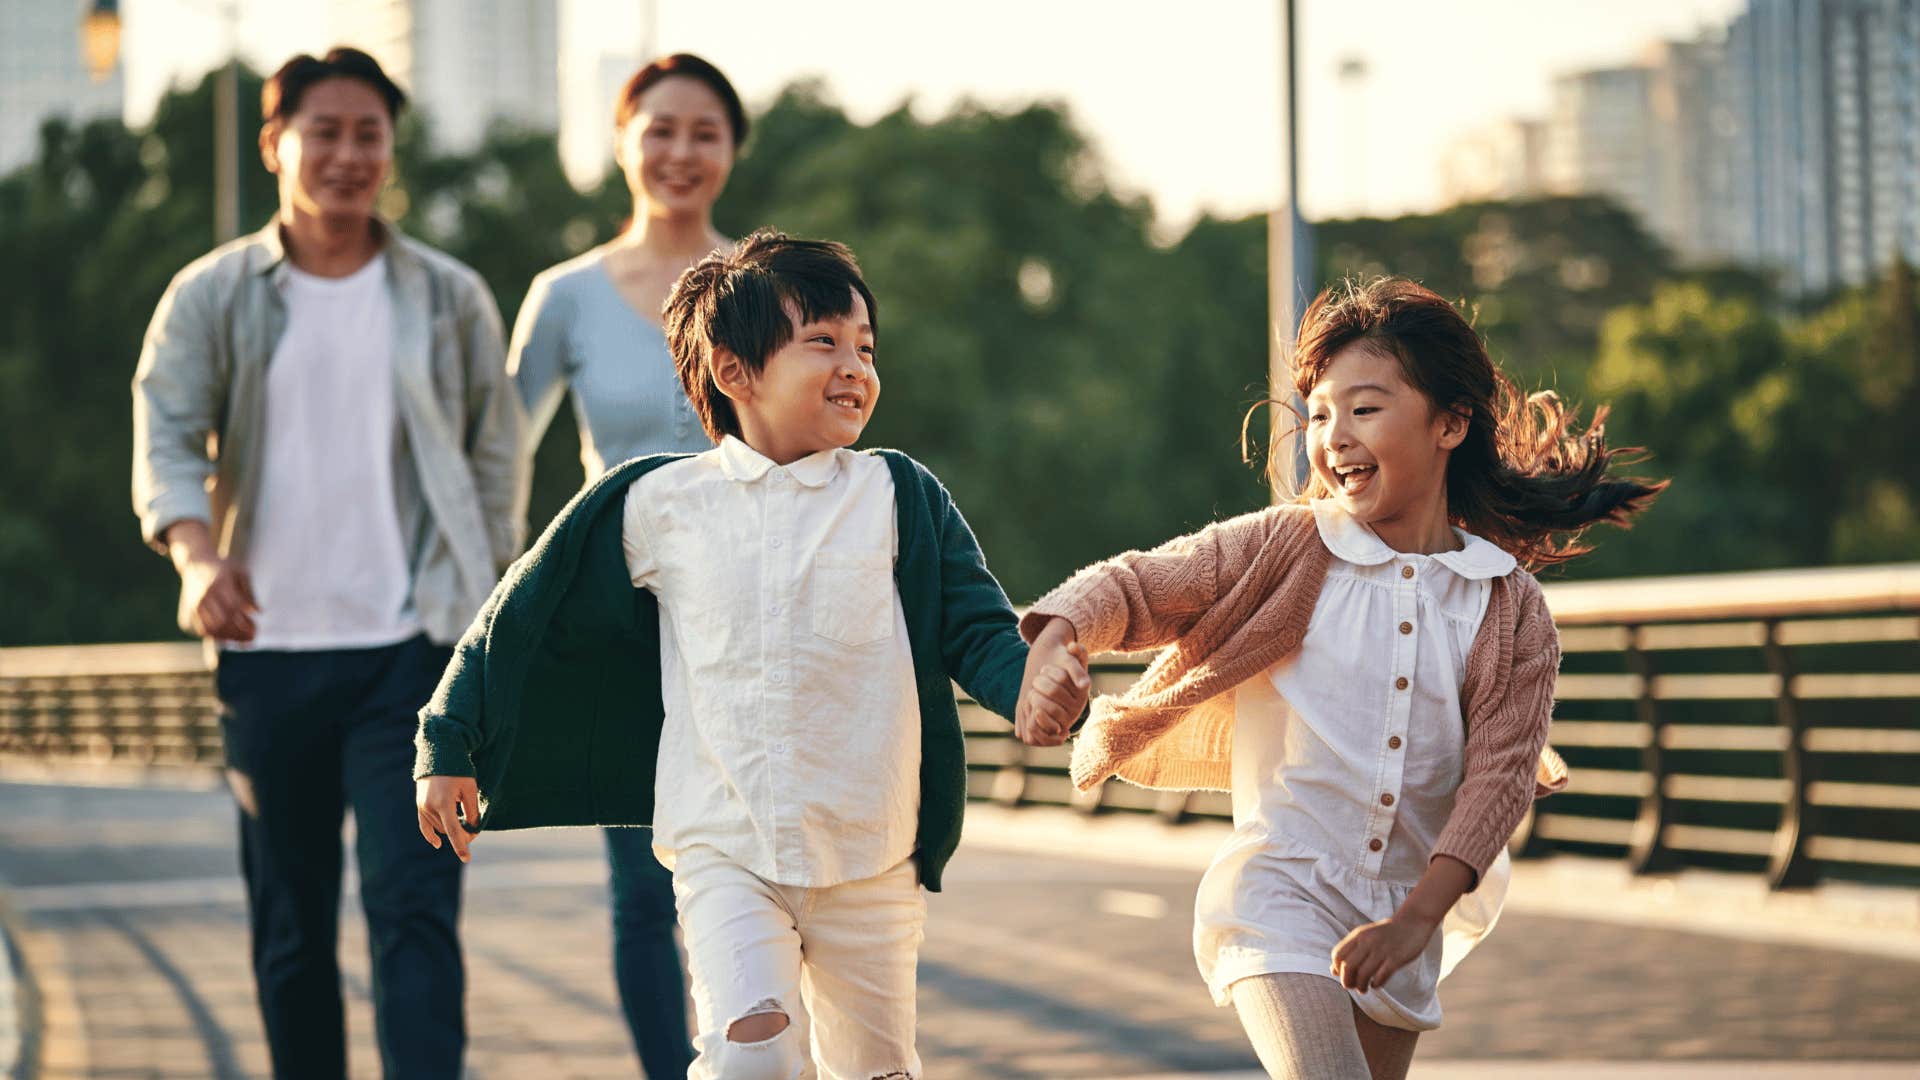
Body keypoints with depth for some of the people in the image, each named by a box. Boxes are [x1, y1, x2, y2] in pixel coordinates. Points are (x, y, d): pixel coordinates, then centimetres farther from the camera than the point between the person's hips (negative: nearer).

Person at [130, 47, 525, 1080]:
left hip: (413, 647, -1)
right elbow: (166, 437, -6)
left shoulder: (449, 297, 8)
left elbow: (497, 461, 11)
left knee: (415, 907, -12)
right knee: (290, 927, 9)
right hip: (270, 649, 1)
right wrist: (197, 555, -26)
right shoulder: (211, 296, 6)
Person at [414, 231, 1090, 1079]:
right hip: (723, 855, -2)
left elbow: (975, 629, 1)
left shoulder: (899, 498, 4)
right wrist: (449, 747, 14)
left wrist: (1027, 684, -22)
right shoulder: (656, 504, 2)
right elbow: (524, 617, 12)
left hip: (870, 857, 2)